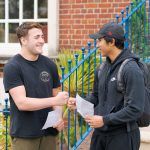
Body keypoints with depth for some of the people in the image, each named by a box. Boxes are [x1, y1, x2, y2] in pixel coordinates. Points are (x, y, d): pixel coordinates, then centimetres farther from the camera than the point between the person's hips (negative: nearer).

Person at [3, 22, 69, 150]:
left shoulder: (49, 64, 4)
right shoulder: (12, 67, -10)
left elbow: (55, 95, 10)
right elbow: (21, 103, -17)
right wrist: (54, 101, -22)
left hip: (49, 132, 4)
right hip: (24, 135, -4)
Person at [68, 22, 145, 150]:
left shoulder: (131, 70, -16)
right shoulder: (104, 67, 8)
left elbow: (135, 109, -20)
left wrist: (104, 120, -20)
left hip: (122, 136, -7)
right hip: (100, 132, 7)